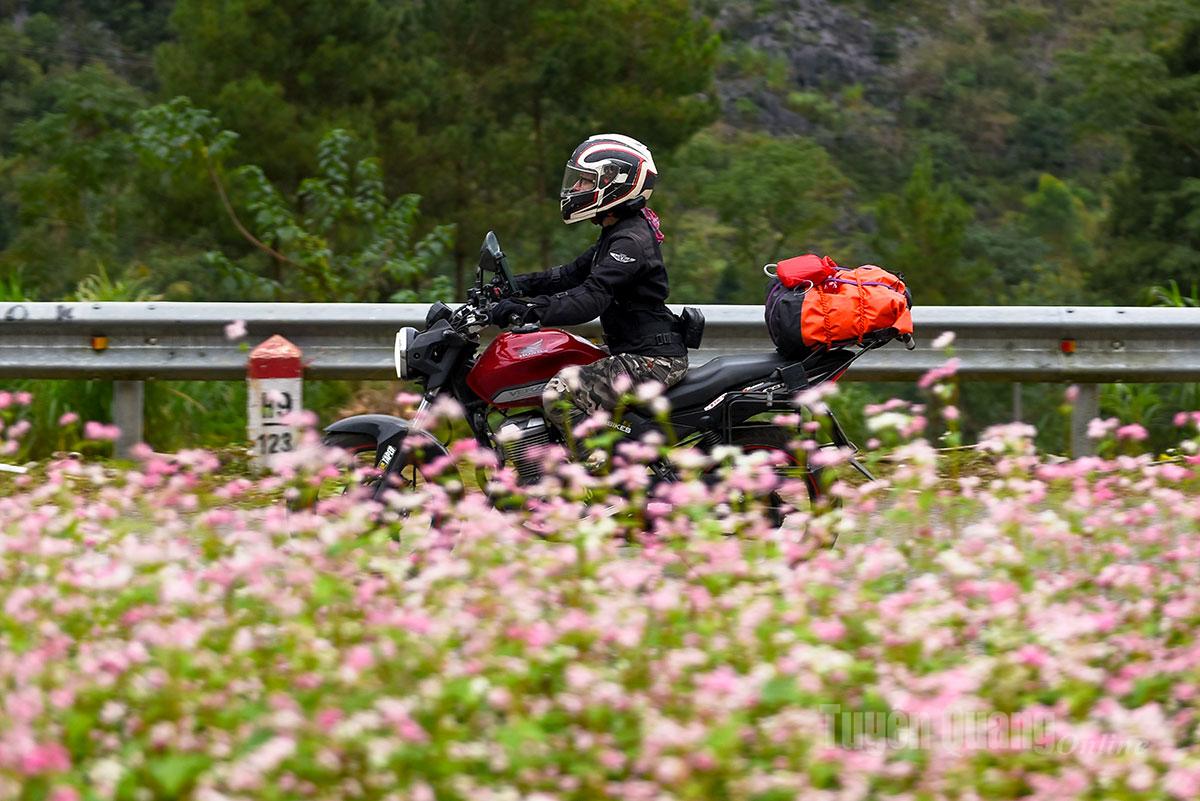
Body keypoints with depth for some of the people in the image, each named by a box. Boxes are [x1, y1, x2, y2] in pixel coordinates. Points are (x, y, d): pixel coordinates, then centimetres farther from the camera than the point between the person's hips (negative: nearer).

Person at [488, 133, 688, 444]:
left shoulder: (631, 242, -18)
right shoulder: (616, 235, 17)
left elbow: (591, 298, -28)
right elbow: (574, 274, 21)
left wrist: (529, 310, -34)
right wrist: (519, 286, 10)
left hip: (651, 360, -11)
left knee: (560, 396, -25)